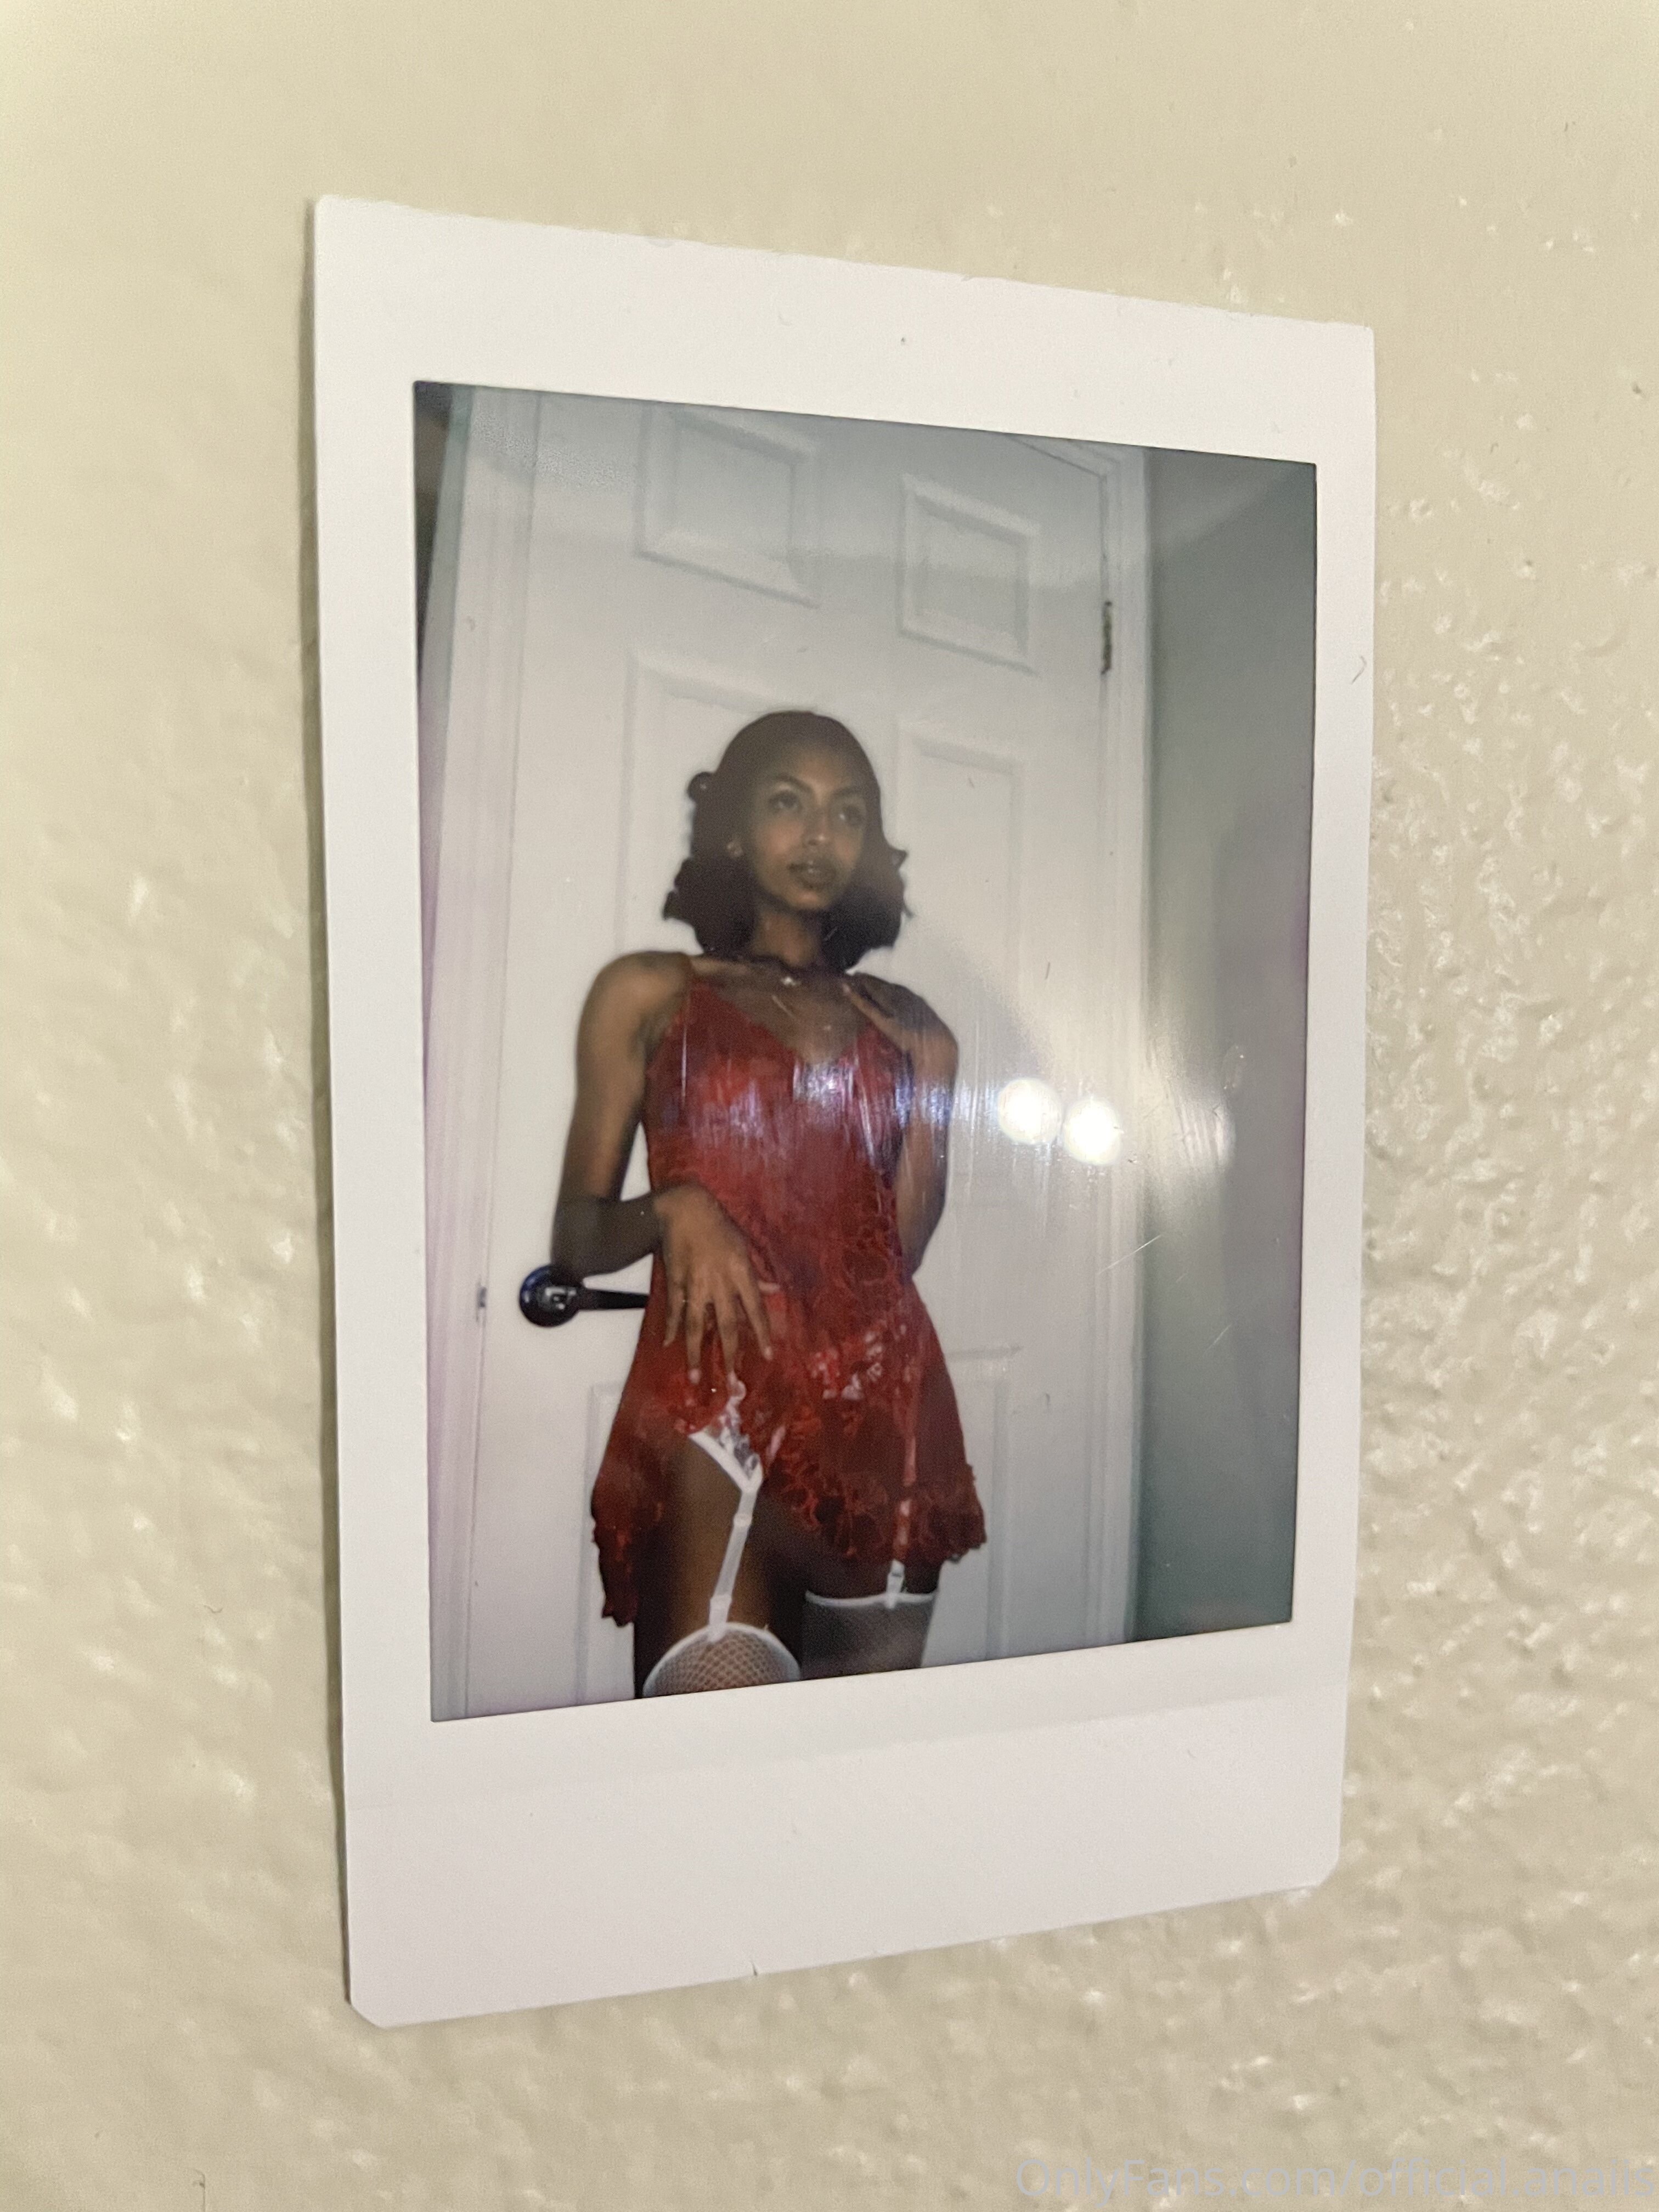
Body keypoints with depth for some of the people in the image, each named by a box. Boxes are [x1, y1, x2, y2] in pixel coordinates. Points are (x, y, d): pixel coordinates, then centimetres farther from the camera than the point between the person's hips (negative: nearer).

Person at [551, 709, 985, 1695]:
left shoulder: (904, 1025, 17)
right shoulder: (650, 993, 9)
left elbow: (899, 1247, 12)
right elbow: (578, 1241, 7)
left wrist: (931, 1094, 3)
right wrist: (674, 1209, -13)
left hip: (883, 1403, 4)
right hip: (717, 1405, -3)